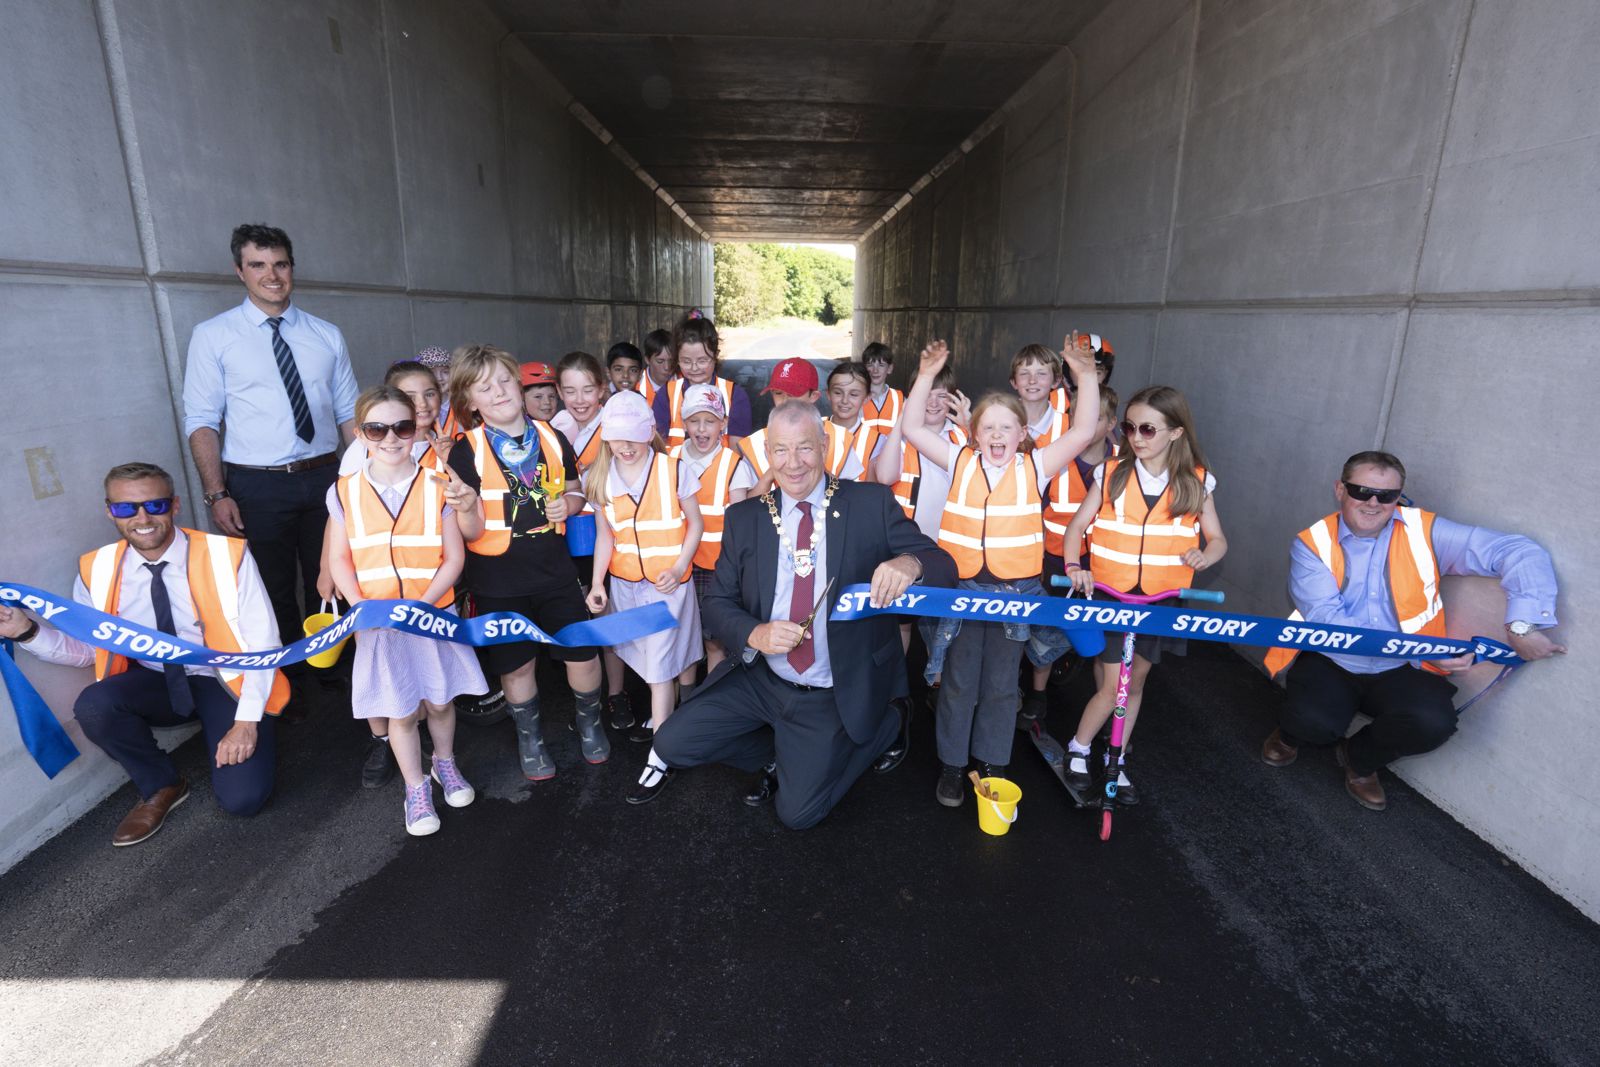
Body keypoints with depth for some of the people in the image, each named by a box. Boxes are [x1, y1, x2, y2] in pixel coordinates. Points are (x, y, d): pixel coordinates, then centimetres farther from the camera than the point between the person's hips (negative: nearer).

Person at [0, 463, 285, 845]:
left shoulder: (226, 555, -16)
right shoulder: (98, 571, -5)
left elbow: (262, 642, -15)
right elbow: (84, 649, 5)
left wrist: (247, 720, -21)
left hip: (225, 682, -4)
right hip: (156, 684, 4)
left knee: (242, 798, -20)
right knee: (93, 706, -29)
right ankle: (162, 787, 0)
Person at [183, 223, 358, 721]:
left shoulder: (327, 336, 7)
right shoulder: (213, 336, 0)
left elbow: (348, 412, 8)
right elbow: (202, 420, -2)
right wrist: (217, 495, -11)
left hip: (324, 478, 2)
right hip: (257, 486, -2)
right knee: (274, 593, 10)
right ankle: (288, 684, 29)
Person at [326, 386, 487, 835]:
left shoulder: (438, 485, -6)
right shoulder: (345, 491, -2)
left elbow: (454, 556, -6)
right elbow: (339, 558, 2)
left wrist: (422, 604, -16)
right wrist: (359, 606, -12)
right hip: (378, 622, 1)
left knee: (439, 700, 13)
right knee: (400, 711, 8)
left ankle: (445, 763, 41)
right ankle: (416, 788, 28)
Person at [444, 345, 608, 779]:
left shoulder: (552, 438, 0)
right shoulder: (467, 452, -10)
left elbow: (575, 490, 14)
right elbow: (472, 531, -11)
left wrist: (568, 504, -9)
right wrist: (466, 507, -33)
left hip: (555, 571, 2)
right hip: (498, 582, -2)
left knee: (582, 656, 5)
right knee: (516, 664, 13)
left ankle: (588, 721, 35)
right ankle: (530, 737, 39)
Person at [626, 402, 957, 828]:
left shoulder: (872, 504, -9)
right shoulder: (744, 518, -2)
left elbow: (944, 566, -12)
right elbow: (718, 603, -2)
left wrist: (909, 564, -36)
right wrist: (755, 634, -24)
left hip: (835, 697, -3)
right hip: (759, 678, 3)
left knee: (797, 812, -1)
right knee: (672, 743, -6)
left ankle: (885, 726, 23)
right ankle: (782, 752, 20)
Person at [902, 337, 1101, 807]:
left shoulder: (1035, 467, -2)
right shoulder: (960, 462, -1)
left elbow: (1084, 431, -8)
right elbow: (912, 428, -4)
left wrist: (1084, 376, -14)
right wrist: (927, 376, -10)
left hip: (1015, 590, 0)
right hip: (961, 587, 0)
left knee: (1001, 684, 15)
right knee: (958, 682, 12)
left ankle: (993, 764, 33)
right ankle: (952, 765, 29)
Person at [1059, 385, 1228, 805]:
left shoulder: (1196, 482, -2)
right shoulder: (1112, 474, -5)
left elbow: (1218, 539, 4)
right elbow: (1076, 526, -1)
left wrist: (1205, 554, -20)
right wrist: (1075, 567, -18)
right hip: (1109, 595, -2)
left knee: (1135, 682, 14)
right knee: (1112, 686, -3)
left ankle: (1117, 762, 32)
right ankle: (1078, 750, 22)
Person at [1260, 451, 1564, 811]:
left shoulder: (1425, 532, -3)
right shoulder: (1312, 544, -9)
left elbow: (1519, 552, -9)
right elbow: (1326, 619, -20)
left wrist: (1522, 624, -25)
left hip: (1397, 672, 2)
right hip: (1329, 663, -2)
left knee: (1433, 722, -27)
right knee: (1314, 721, -30)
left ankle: (1359, 758, 9)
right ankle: (1290, 735, 13)